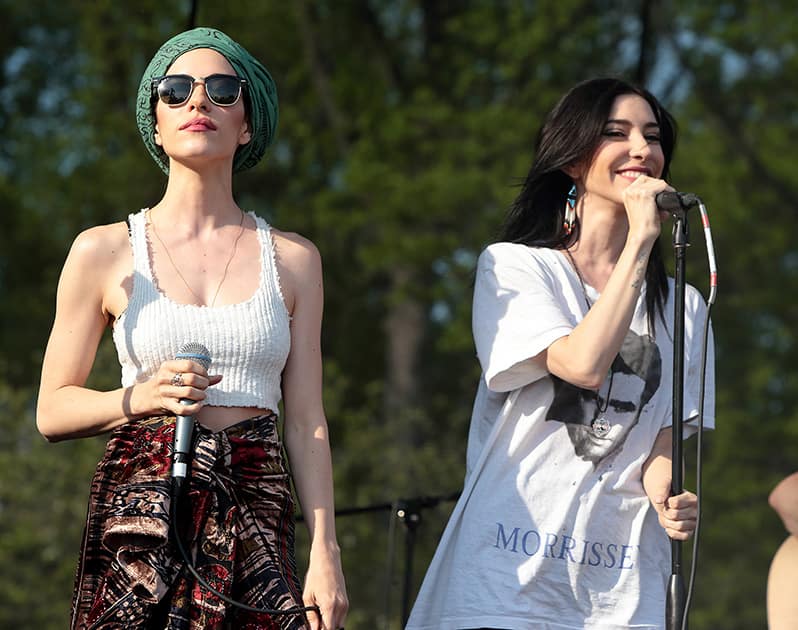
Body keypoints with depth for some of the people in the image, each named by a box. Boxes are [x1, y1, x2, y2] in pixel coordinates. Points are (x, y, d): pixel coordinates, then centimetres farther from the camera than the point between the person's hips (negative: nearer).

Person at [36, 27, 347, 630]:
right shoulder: (105, 252, 7)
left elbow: (306, 421, 9)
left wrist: (325, 553, 0)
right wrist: (143, 398, -11)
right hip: (139, 509, -1)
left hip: (257, 509, 1)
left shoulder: (292, 259, 12)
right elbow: (53, 411, 8)